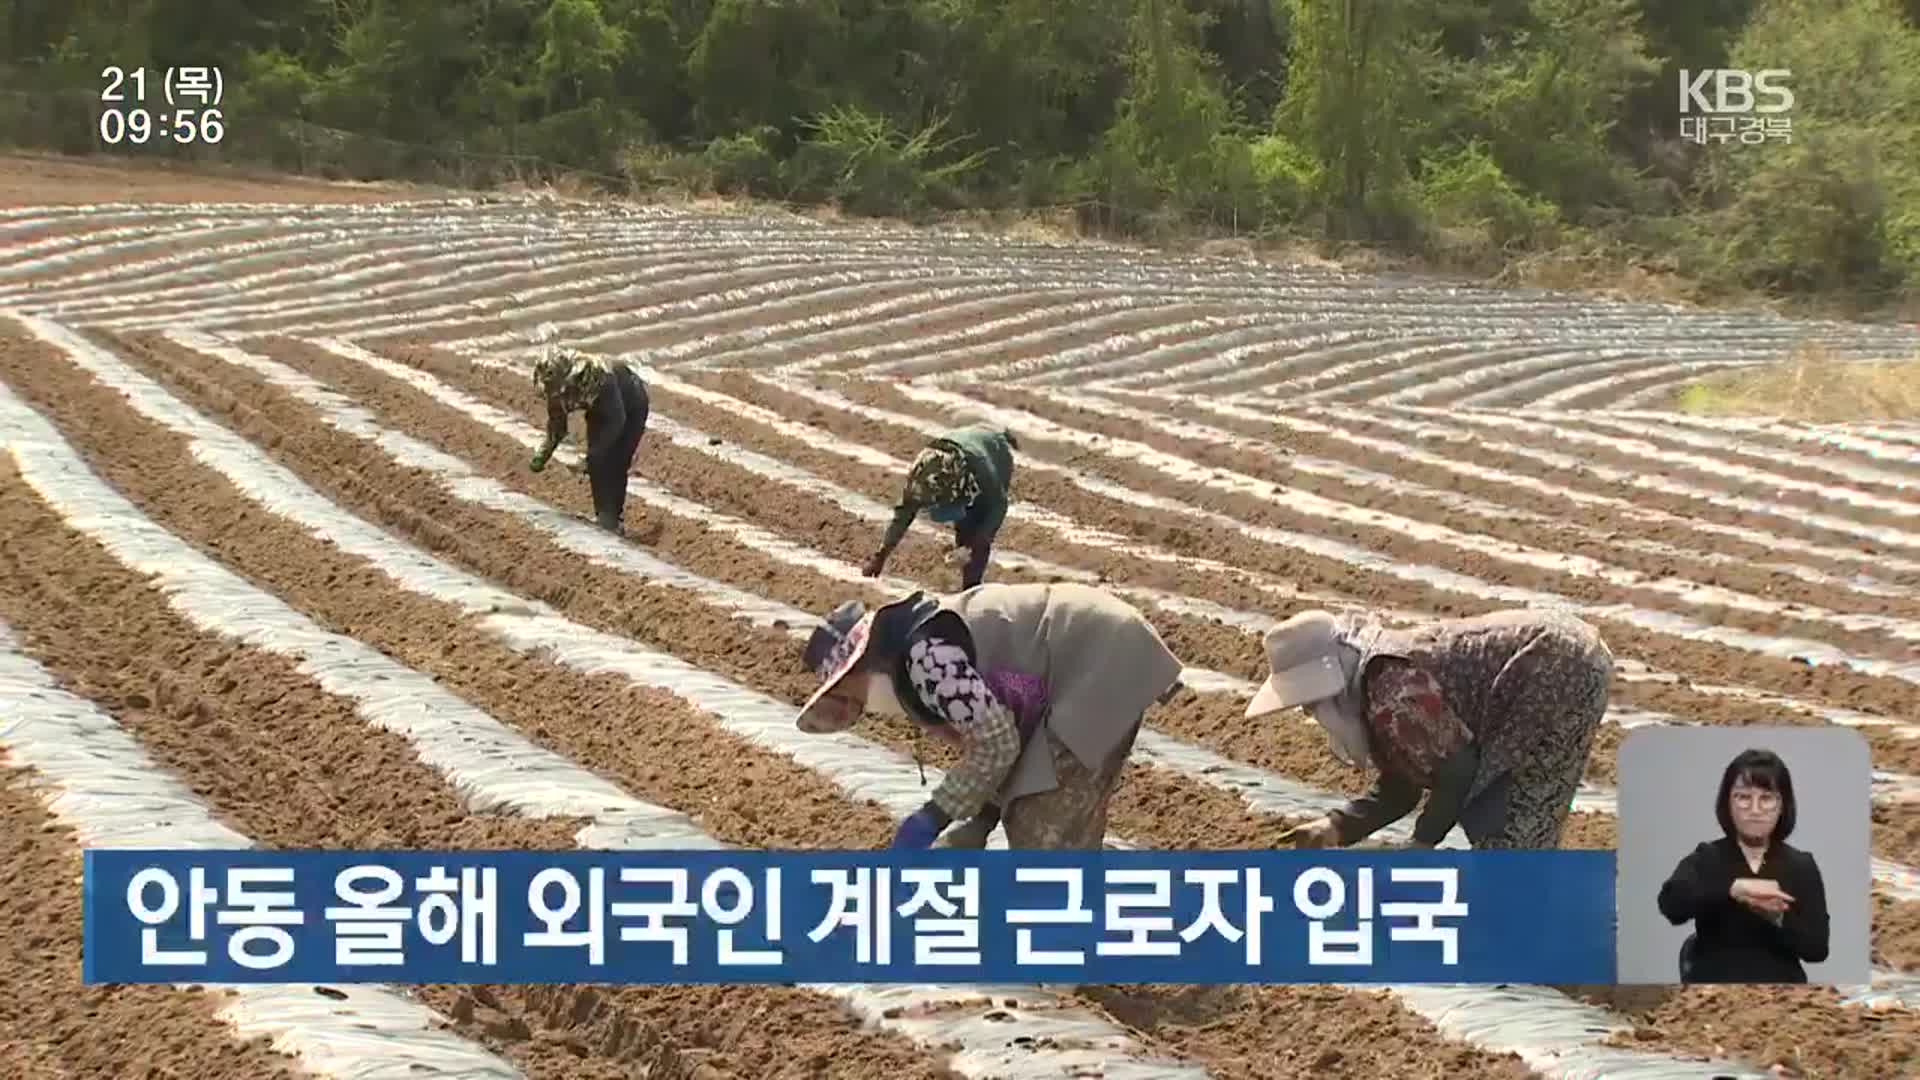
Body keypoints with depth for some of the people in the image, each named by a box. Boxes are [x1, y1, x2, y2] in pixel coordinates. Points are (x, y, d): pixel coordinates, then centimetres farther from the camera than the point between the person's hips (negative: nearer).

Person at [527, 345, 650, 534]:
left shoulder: (599, 376, -43)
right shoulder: (557, 383, -24)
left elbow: (616, 421, -36)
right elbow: (556, 423, -8)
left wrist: (592, 455, -38)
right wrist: (542, 455, -18)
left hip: (630, 406, -6)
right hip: (601, 408, 6)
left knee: (615, 465, -13)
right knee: (596, 464, -3)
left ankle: (611, 520, -6)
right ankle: (602, 517, 8)